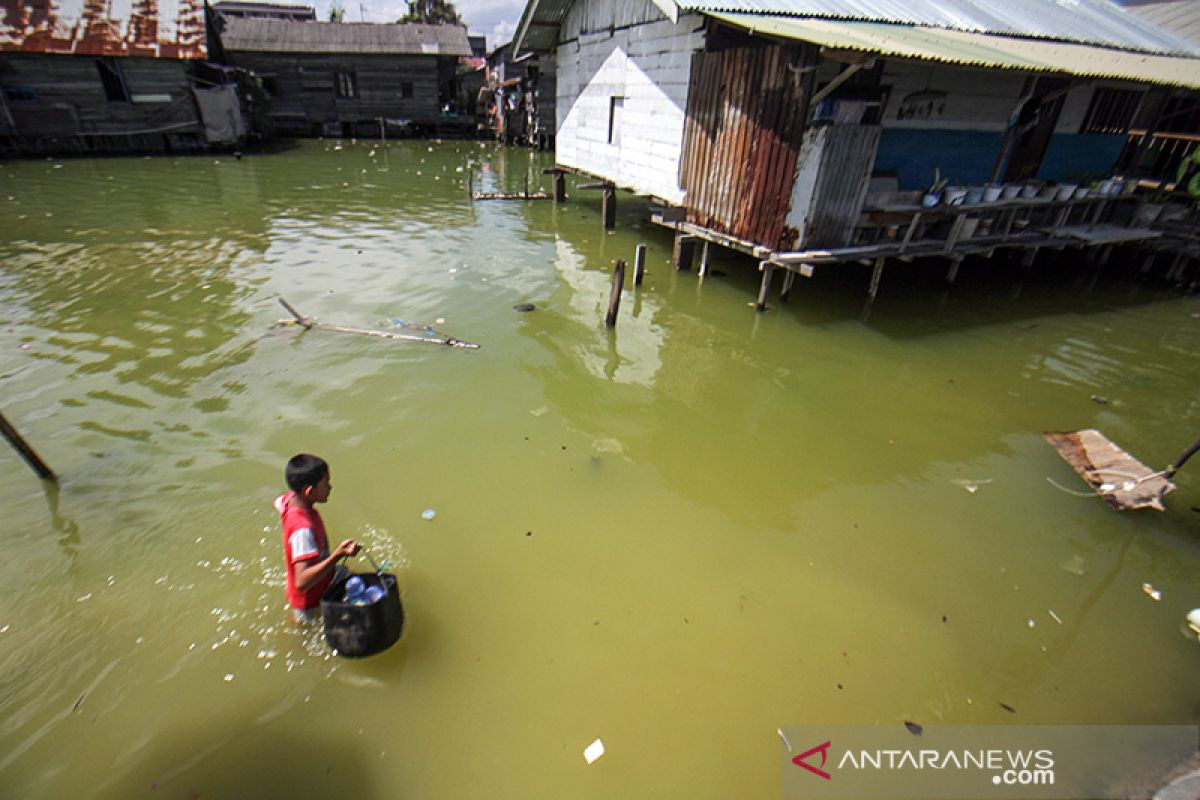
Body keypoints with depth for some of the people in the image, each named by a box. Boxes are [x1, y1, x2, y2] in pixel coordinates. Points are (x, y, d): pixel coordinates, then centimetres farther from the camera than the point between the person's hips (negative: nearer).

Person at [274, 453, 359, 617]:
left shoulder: (290, 498, -16)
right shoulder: (303, 529, -41)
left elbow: (278, 502, 13)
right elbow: (301, 582, -46)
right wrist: (337, 555, -55)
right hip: (311, 599, -8)